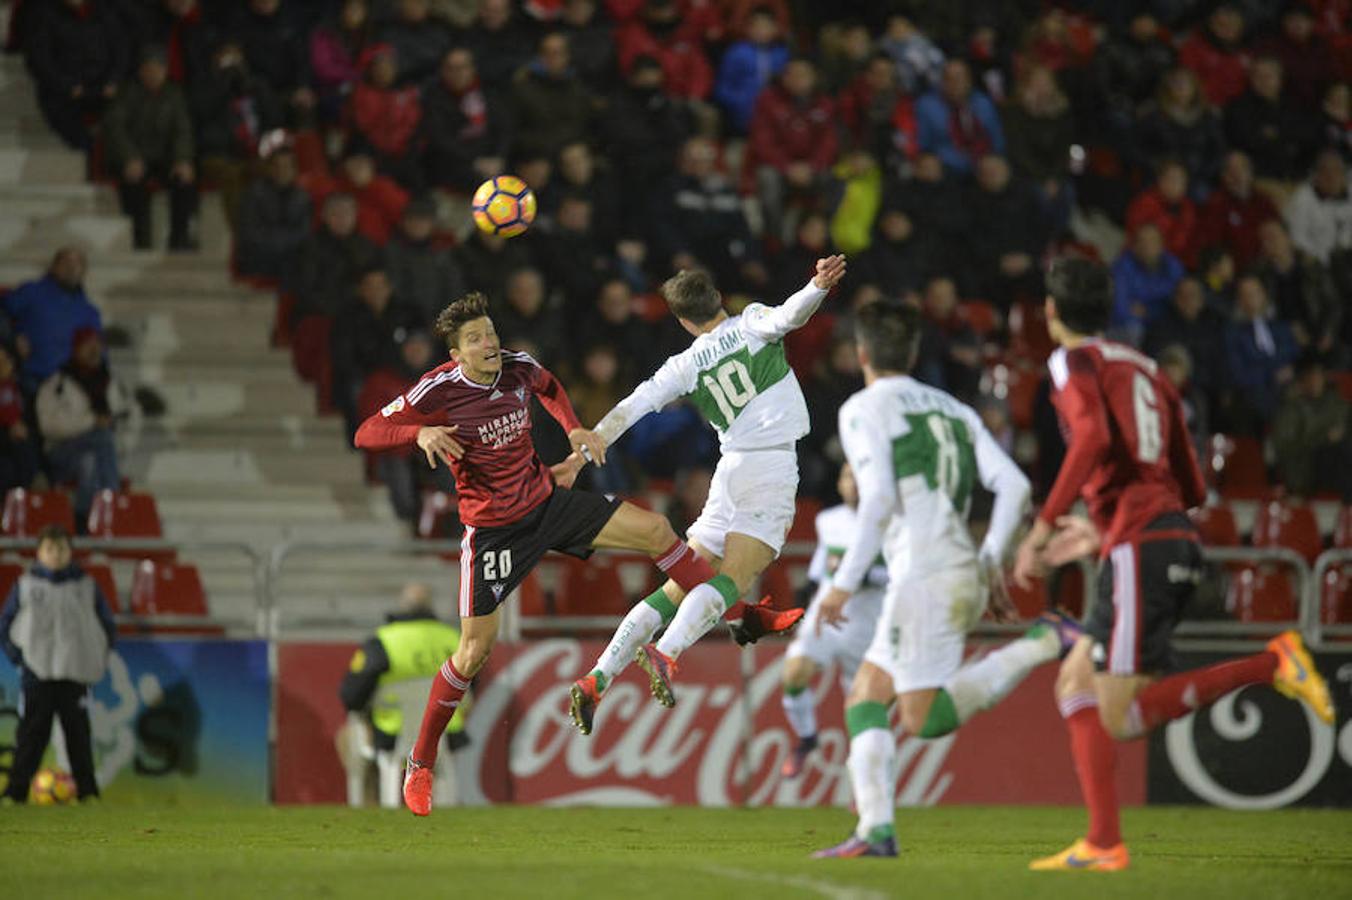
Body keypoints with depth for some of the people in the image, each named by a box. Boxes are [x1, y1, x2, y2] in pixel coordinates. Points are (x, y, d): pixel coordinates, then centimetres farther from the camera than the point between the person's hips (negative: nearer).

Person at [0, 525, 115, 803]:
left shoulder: (87, 587, 6)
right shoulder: (25, 586, 4)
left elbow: (107, 625, 13)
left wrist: (98, 659, 5)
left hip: (76, 674, 1)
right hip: (37, 675, -1)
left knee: (78, 733, 2)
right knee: (32, 733, -4)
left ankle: (87, 790, 7)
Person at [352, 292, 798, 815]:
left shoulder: (517, 368, -6)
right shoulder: (439, 391, -20)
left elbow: (549, 388, 21)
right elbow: (366, 435, -19)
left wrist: (574, 429, 5)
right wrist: (420, 433, -36)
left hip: (547, 500, 5)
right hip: (493, 530, -5)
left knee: (653, 530, -6)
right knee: (474, 651, -6)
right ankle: (420, 763, 10)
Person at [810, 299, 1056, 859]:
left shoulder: (863, 409, -1)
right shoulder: (952, 409, 20)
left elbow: (878, 499, -14)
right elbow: (1014, 485, 10)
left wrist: (845, 583, -11)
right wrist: (991, 563, 17)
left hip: (925, 575, -8)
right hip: (965, 570, 8)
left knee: (926, 718, -8)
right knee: (863, 701, 12)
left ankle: (1042, 643, -15)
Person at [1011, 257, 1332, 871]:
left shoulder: (1076, 361, 2)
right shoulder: (1145, 370, 25)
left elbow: (1093, 435, -20)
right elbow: (1192, 489, 23)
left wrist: (1043, 526, -18)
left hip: (1139, 545, -9)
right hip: (1178, 538, 9)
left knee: (1120, 721, -13)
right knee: (1075, 684, 14)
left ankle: (1271, 665, -22)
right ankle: (1103, 843, 3)